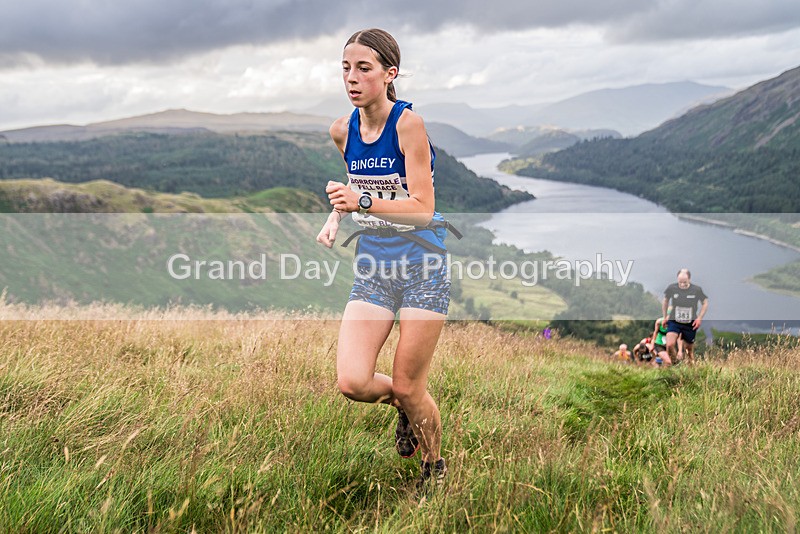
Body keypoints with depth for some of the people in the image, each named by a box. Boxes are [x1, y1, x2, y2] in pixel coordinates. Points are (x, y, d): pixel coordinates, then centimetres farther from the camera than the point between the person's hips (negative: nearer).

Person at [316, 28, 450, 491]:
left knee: (407, 387, 2)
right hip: (372, 265, 5)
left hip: (423, 265, -5)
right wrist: (336, 216, 6)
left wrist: (364, 201, -32)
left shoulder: (409, 124, -14)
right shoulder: (342, 130, 3)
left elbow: (422, 209, -19)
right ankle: (405, 404, 27)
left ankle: (435, 465, 32)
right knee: (352, 382, -9)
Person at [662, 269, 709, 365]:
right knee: (670, 345, -21)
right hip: (674, 322, 0)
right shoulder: (671, 288, -9)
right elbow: (665, 301, 11)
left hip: (690, 324, 0)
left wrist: (699, 318, -6)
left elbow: (705, 303, 5)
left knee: (689, 349, 12)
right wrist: (665, 317, 12)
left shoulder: (697, 290, -11)